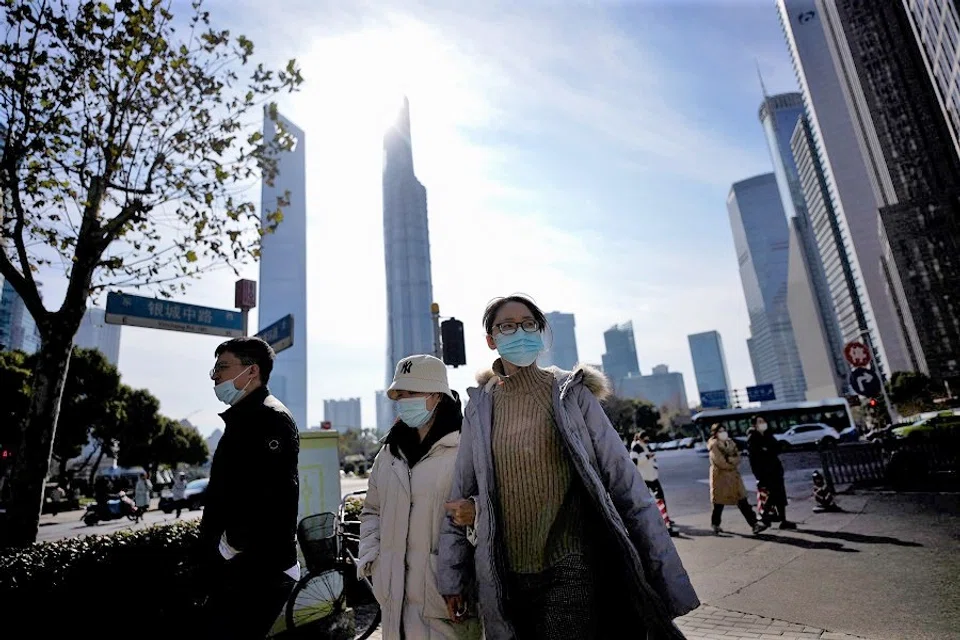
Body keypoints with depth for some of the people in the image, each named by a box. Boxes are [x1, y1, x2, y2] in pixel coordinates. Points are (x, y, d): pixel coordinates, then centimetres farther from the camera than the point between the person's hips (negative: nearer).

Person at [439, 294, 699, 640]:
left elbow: (624, 480, -5)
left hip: (570, 566, -2)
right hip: (504, 574, 3)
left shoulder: (571, 394, -4)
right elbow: (460, 492, 8)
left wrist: (665, 573, -8)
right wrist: (452, 577, 9)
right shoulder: (480, 407, 2)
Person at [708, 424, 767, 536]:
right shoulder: (714, 445, -12)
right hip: (720, 477, -6)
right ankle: (715, 525, 22)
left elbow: (737, 459, 2)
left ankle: (754, 524, 1)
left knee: (743, 501, 1)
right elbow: (720, 462, -19)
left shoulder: (730, 443, 10)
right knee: (719, 503, 5)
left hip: (734, 476, 6)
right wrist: (732, 463, -6)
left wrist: (729, 459, -18)